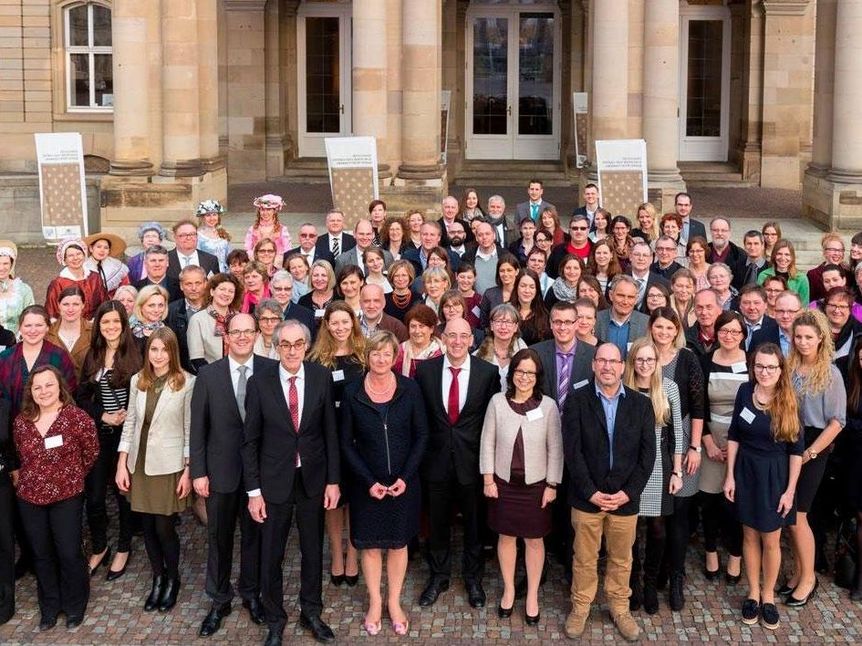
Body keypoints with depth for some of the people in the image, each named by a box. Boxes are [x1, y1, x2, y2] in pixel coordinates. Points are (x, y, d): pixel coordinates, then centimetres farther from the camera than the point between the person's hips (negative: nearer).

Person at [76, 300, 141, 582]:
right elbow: (82, 397, 7)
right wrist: (103, 416, -7)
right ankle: (98, 548, 24)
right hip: (98, 433, 3)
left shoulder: (134, 354, -7)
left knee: (124, 492, 8)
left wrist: (128, 416, -18)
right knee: (93, 494, 3)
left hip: (126, 433, -3)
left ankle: (123, 548, 26)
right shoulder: (92, 356, 5)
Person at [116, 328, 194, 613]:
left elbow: (191, 429, -7)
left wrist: (189, 471, -8)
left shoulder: (186, 383, -10)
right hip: (140, 464, 4)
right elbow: (130, 423, 8)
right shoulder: (137, 380, 3)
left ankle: (172, 579, 24)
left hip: (169, 466, -4)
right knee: (147, 525, 10)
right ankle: (157, 578, 29)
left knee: (164, 526, 0)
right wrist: (122, 465, 4)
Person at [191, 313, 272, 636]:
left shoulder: (271, 370, -6)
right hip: (221, 470, 1)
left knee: (254, 534, 15)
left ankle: (251, 593, 33)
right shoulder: (208, 375, -4)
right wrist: (198, 472, -4)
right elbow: (198, 427, -1)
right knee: (218, 537, 12)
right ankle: (219, 600, 27)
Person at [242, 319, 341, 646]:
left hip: (313, 478, 1)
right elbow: (250, 440, -6)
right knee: (271, 554, 9)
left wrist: (333, 480, -2)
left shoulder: (322, 377, -7)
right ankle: (274, 620, 29)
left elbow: (331, 432, -1)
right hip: (274, 479, -1)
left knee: (313, 549, 15)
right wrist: (253, 490, -7)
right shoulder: (260, 382, -11)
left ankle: (311, 612, 36)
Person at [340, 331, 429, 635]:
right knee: (370, 544, 10)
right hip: (368, 485, 0)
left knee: (398, 543, 12)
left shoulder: (409, 389, -7)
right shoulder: (352, 393, -7)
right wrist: (369, 482, -11)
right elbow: (346, 443, -3)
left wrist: (405, 477, -11)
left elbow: (421, 435, -2)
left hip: (404, 483, 0)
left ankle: (394, 602, 28)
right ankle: (374, 603, 27)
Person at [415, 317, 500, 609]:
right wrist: (422, 449, 0)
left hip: (472, 460, -1)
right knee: (437, 522, 14)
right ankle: (438, 576, 32)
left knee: (474, 522, 13)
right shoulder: (425, 370, -4)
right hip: (437, 459, 1)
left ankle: (472, 577, 32)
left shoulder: (488, 372, -7)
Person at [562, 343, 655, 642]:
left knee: (621, 559, 13)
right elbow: (573, 449, -8)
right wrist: (590, 492, -13)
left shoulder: (641, 404, 2)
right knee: (584, 558, 10)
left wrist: (628, 492, -8)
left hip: (625, 498, 2)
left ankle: (620, 607, 31)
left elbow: (647, 453, 0)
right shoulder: (576, 400, -4)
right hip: (587, 496, -1)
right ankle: (580, 606, 27)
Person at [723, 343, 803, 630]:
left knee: (771, 540, 8)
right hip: (746, 471, 2)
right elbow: (734, 436, 2)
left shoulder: (788, 401, -12)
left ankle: (768, 595, 26)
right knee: (750, 535, 13)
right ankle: (753, 593, 28)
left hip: (775, 475, -2)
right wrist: (730, 475, -1)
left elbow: (796, 450, -8)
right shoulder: (745, 392, -6)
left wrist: (790, 490, -9)